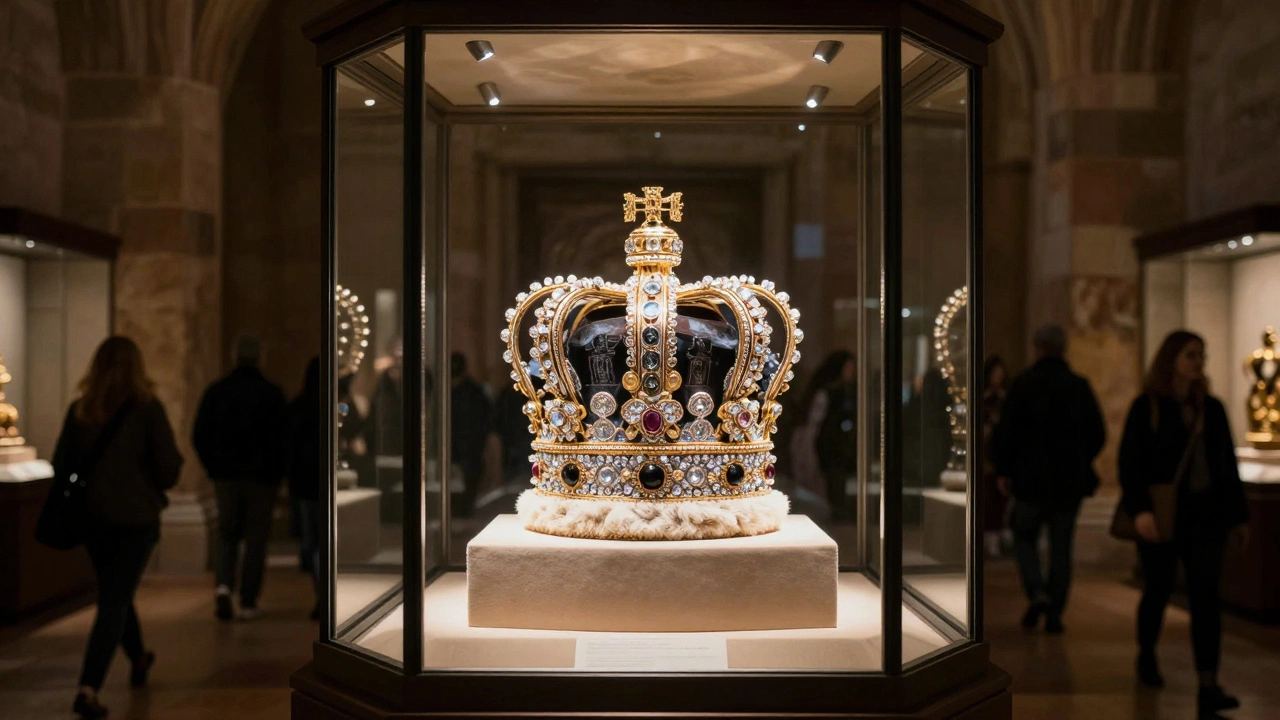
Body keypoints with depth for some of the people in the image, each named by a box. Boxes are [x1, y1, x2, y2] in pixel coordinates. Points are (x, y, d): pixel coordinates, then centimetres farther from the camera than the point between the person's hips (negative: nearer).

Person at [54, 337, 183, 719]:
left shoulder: (80, 409, -2)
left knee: (115, 592, 23)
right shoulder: (148, 408, -11)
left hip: (92, 517, 4)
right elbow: (169, 470, -12)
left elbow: (60, 465, 3)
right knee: (114, 601, 2)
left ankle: (138, 661, 43)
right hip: (136, 517, -4)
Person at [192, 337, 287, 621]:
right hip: (262, 477, -2)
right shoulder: (272, 393, -6)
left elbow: (199, 436, 2)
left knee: (227, 534, 16)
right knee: (255, 539, 6)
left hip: (226, 477, 2)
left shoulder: (215, 392, 1)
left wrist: (214, 469, 12)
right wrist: (277, 472, 6)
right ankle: (248, 602, 6)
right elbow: (282, 436, -7)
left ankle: (223, 584, -6)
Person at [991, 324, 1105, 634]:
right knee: (1061, 547, 10)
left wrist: (1003, 470, 0)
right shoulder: (1080, 387, 2)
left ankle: (1037, 592, -6)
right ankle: (1054, 613, 10)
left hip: (1031, 480, -3)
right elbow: (1098, 434, 6)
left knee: (1024, 536, 14)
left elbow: (1005, 431, -10)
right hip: (1071, 481, 3)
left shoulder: (1023, 384, -8)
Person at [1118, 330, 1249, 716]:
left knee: (1205, 597, -5)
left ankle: (1208, 687, -7)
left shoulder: (1211, 408, 9)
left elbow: (1227, 465, 13)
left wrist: (1237, 515, 13)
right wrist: (1139, 509, -21)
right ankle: (1146, 657, 35)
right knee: (1158, 590, 10)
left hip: (1205, 515, 3)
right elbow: (1130, 462, -10)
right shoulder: (1146, 407, -4)